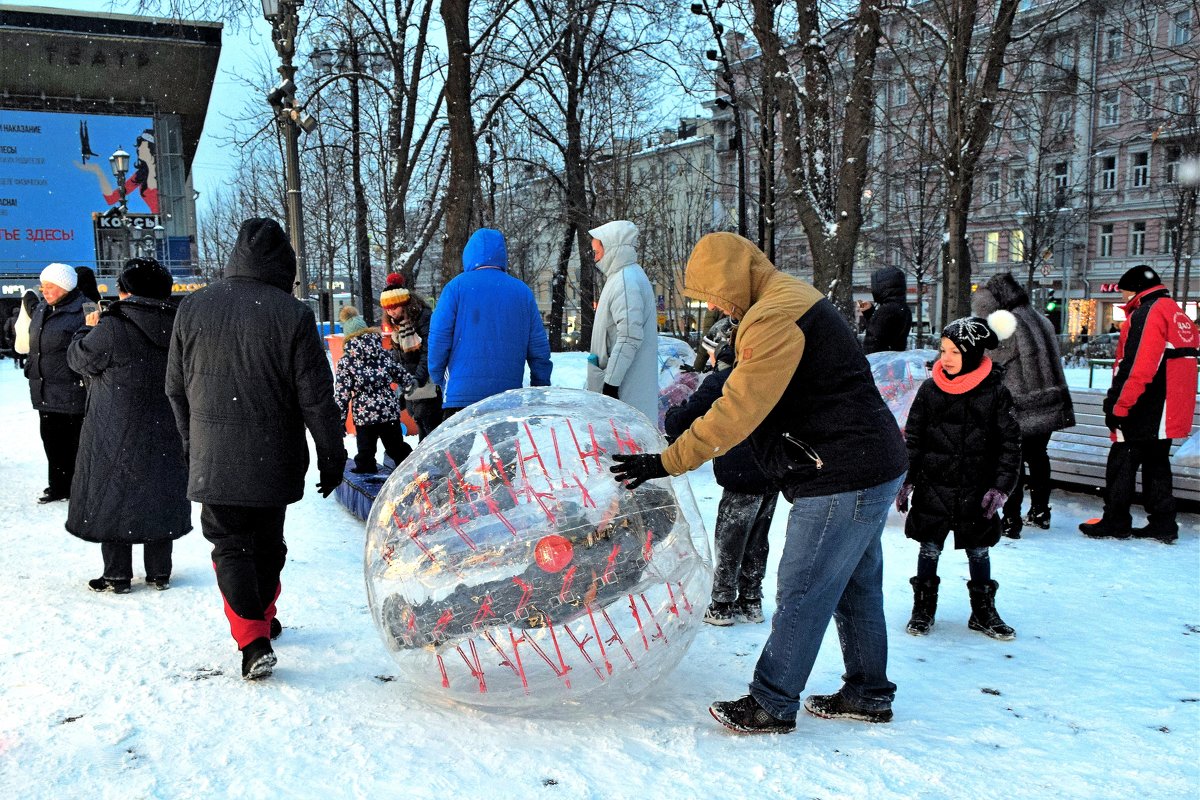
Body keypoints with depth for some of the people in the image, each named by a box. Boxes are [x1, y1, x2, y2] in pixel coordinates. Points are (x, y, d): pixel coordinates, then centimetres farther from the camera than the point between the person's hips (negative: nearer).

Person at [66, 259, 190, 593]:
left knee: (111, 499, 8)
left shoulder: (111, 328, -17)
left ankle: (117, 576, 13)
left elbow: (79, 358, -2)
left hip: (117, 434, -5)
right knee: (158, 498, 13)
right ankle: (160, 572, 19)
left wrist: (88, 329, 16)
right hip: (165, 434, 5)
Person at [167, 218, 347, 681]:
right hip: (273, 459, 0)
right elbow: (316, 396, -10)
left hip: (213, 458, 1)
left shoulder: (192, 308, -1)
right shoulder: (293, 315, -12)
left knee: (230, 544, 5)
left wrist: (190, 440, 24)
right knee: (267, 541, 18)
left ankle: (253, 640, -6)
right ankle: (264, 619, 34)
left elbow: (176, 387, 10)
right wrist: (331, 455, 0)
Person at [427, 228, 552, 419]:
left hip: (462, 392, -3)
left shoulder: (457, 286, 0)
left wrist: (437, 378, 11)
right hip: (509, 394, 3)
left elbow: (439, 337, -4)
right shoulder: (523, 291, 8)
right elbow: (539, 347, 8)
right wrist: (541, 393, 17)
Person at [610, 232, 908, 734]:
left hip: (844, 477, -11)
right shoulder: (791, 299, 15)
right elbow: (744, 398, 17)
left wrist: (666, 462, -20)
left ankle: (771, 704, 10)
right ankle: (869, 694, 32)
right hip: (872, 466, 11)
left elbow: (737, 410, -24)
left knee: (801, 591, -1)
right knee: (855, 586, 19)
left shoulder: (775, 317, -20)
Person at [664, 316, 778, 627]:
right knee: (757, 540, 16)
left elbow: (684, 418, -14)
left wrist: (672, 419, 6)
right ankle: (750, 601, 25)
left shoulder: (719, 381, -12)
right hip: (773, 474, 7)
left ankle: (722, 605, 13)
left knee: (729, 540, 5)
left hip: (743, 476, -7)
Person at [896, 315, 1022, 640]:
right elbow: (913, 438, 2)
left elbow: (1010, 443, -2)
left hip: (976, 489, 0)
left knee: (978, 550, 11)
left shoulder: (995, 391, -5)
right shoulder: (930, 389, -2)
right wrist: (906, 481, 0)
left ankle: (983, 612, 26)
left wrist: (1001, 486, -8)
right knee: (930, 547, 8)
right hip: (934, 487, 1)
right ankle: (923, 608, 23)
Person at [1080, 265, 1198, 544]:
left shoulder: (1147, 313, -15)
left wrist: (1117, 407, -18)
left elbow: (1135, 367, -23)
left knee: (1121, 465, 0)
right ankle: (1163, 524, 19)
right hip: (1166, 415, 9)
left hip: (1142, 413, -9)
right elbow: (1173, 366, 19)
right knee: (1156, 464, 15)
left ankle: (1115, 523, 6)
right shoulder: (1177, 314, 15)